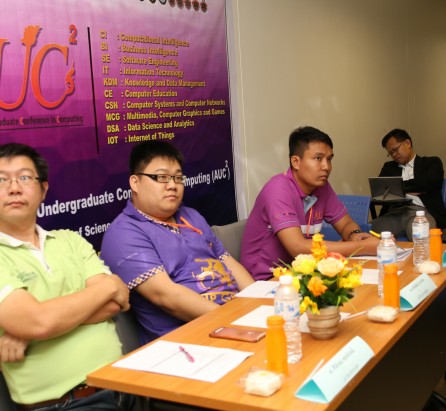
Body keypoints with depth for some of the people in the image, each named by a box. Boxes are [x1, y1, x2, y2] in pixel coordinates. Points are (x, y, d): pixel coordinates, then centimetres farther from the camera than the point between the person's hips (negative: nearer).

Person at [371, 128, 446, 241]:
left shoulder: (431, 162, 18)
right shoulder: (389, 167, 28)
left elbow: (430, 182, -3)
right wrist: (414, 189, 1)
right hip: (395, 212, 2)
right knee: (374, 230, -33)